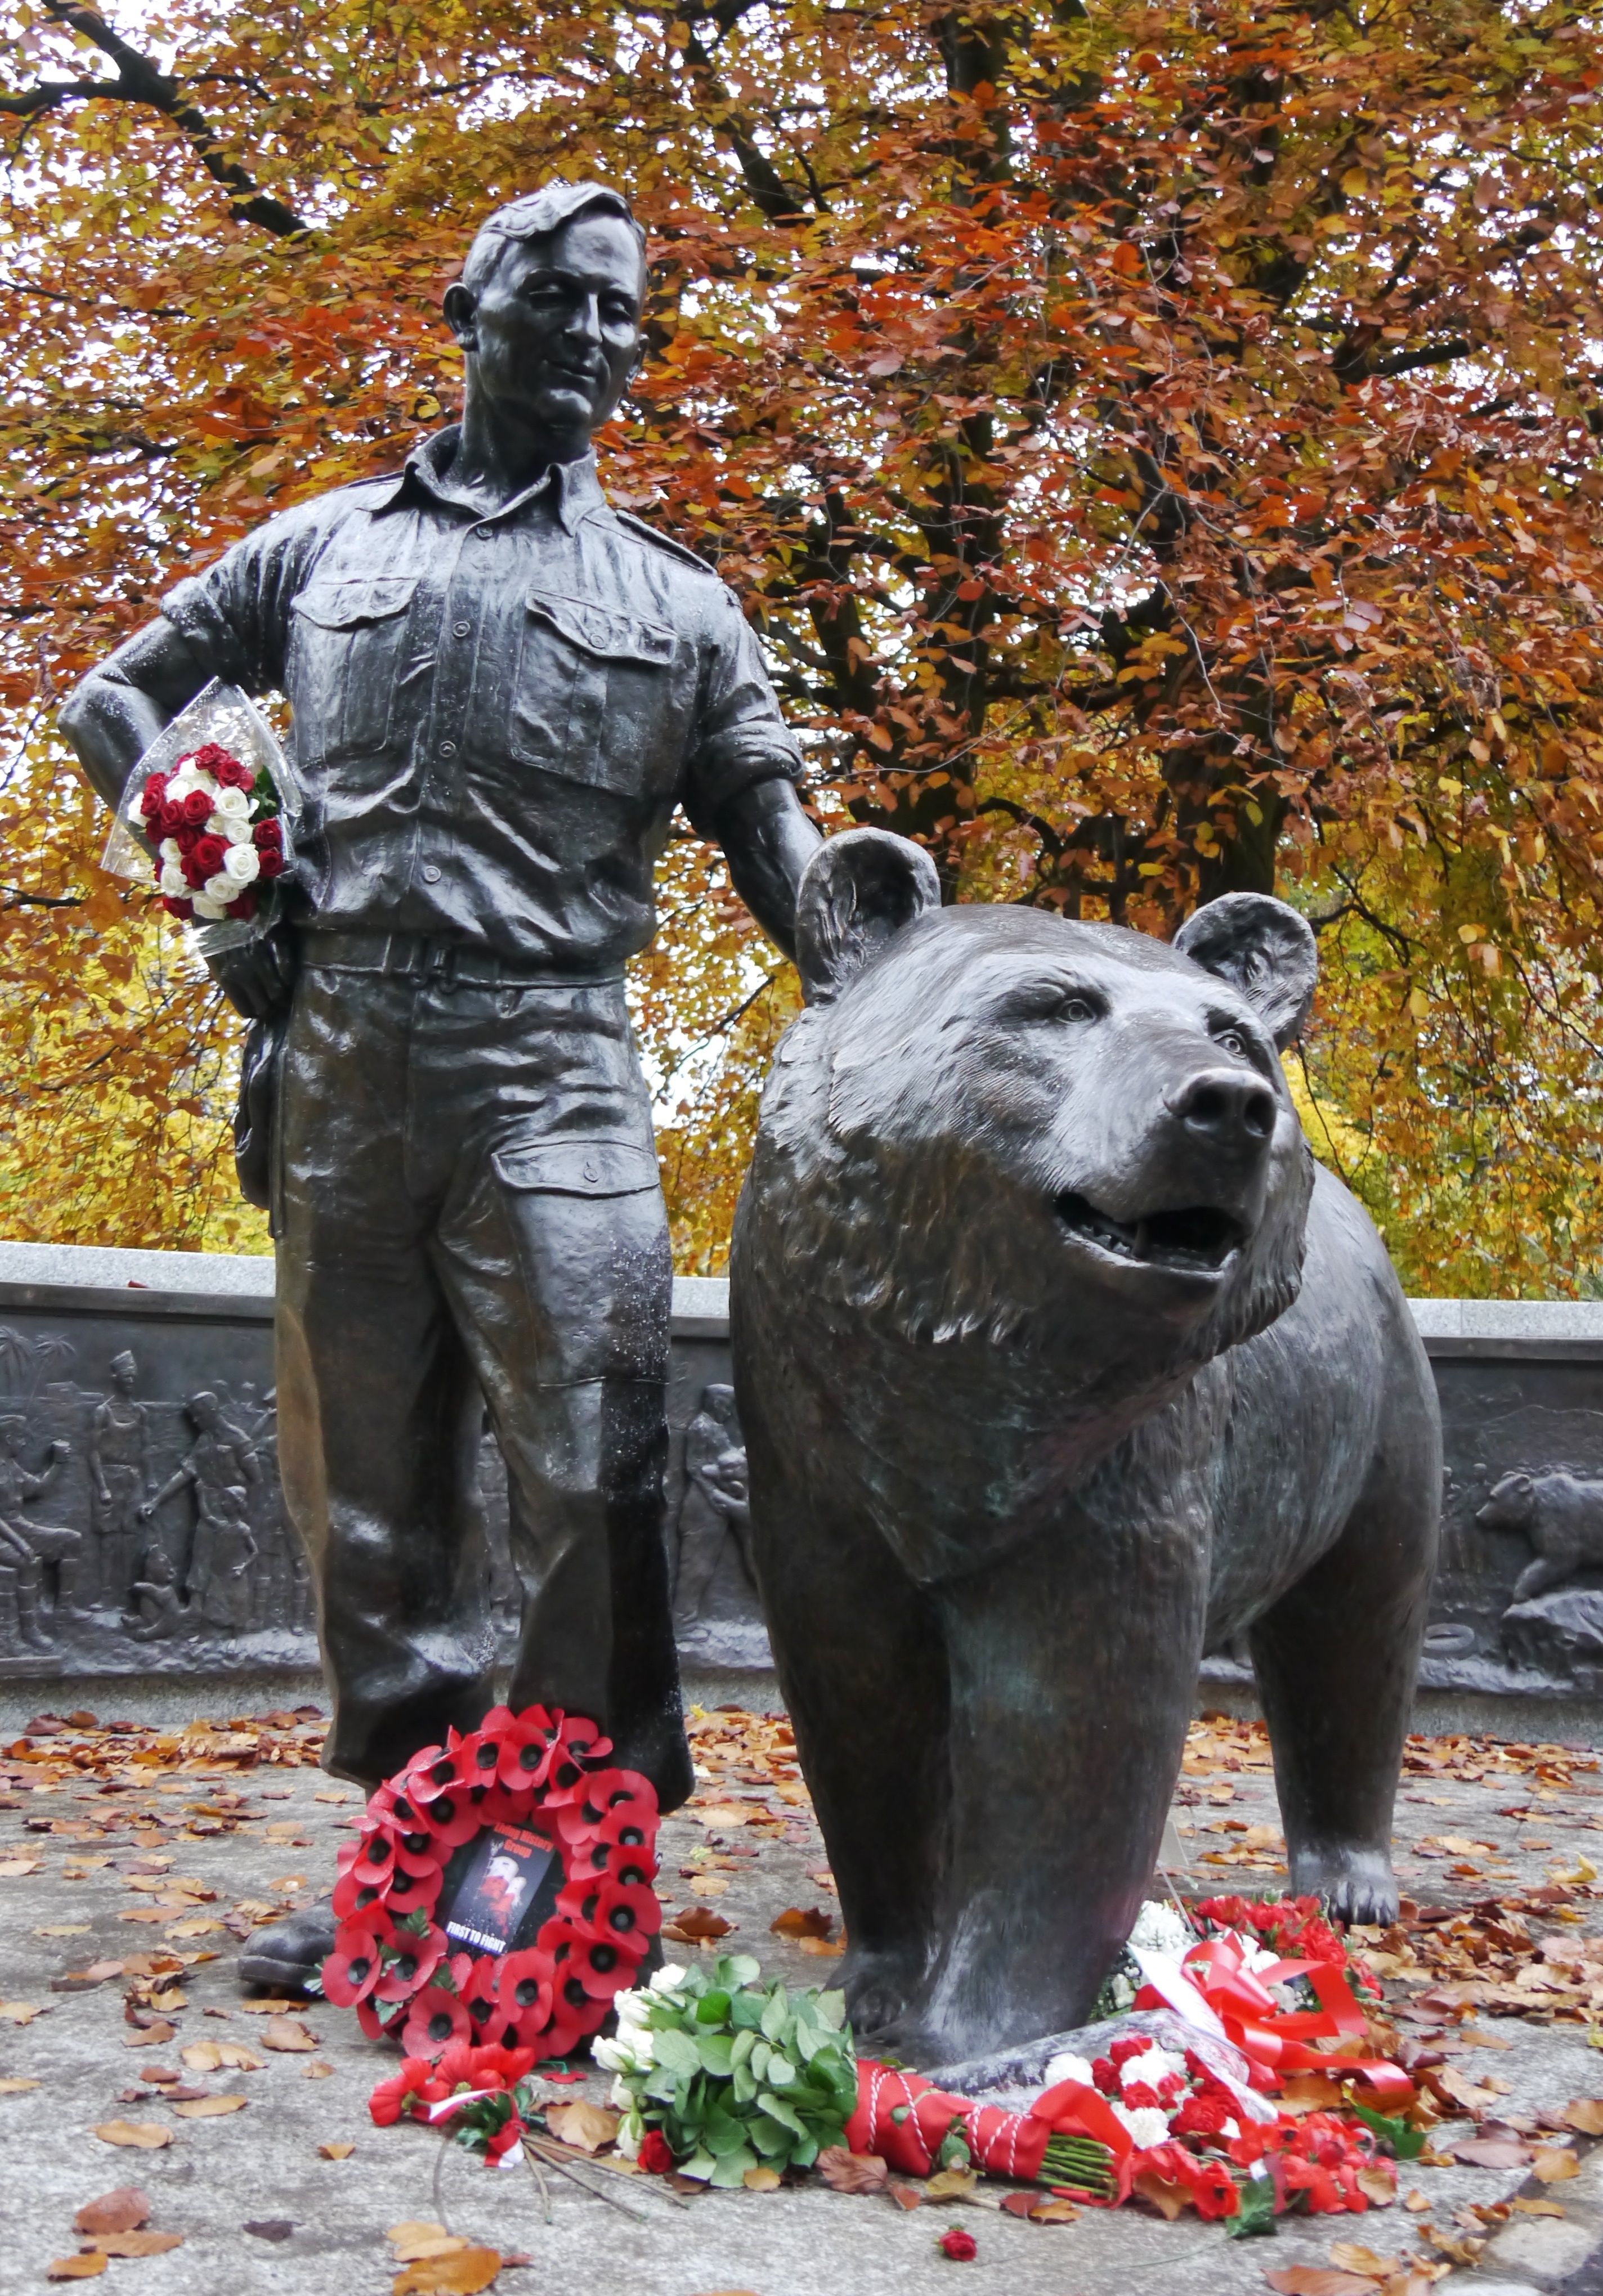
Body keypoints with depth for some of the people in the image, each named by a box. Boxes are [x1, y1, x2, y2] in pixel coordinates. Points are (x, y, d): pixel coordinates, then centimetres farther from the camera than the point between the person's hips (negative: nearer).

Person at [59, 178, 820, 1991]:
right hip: (339, 1061, 2)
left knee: (587, 1468, -9)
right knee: (359, 1479, 7)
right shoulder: (325, 547, 16)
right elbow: (117, 697, 22)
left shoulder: (673, 603, 14)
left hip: (550, 1063, -2)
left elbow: (773, 837, 10)